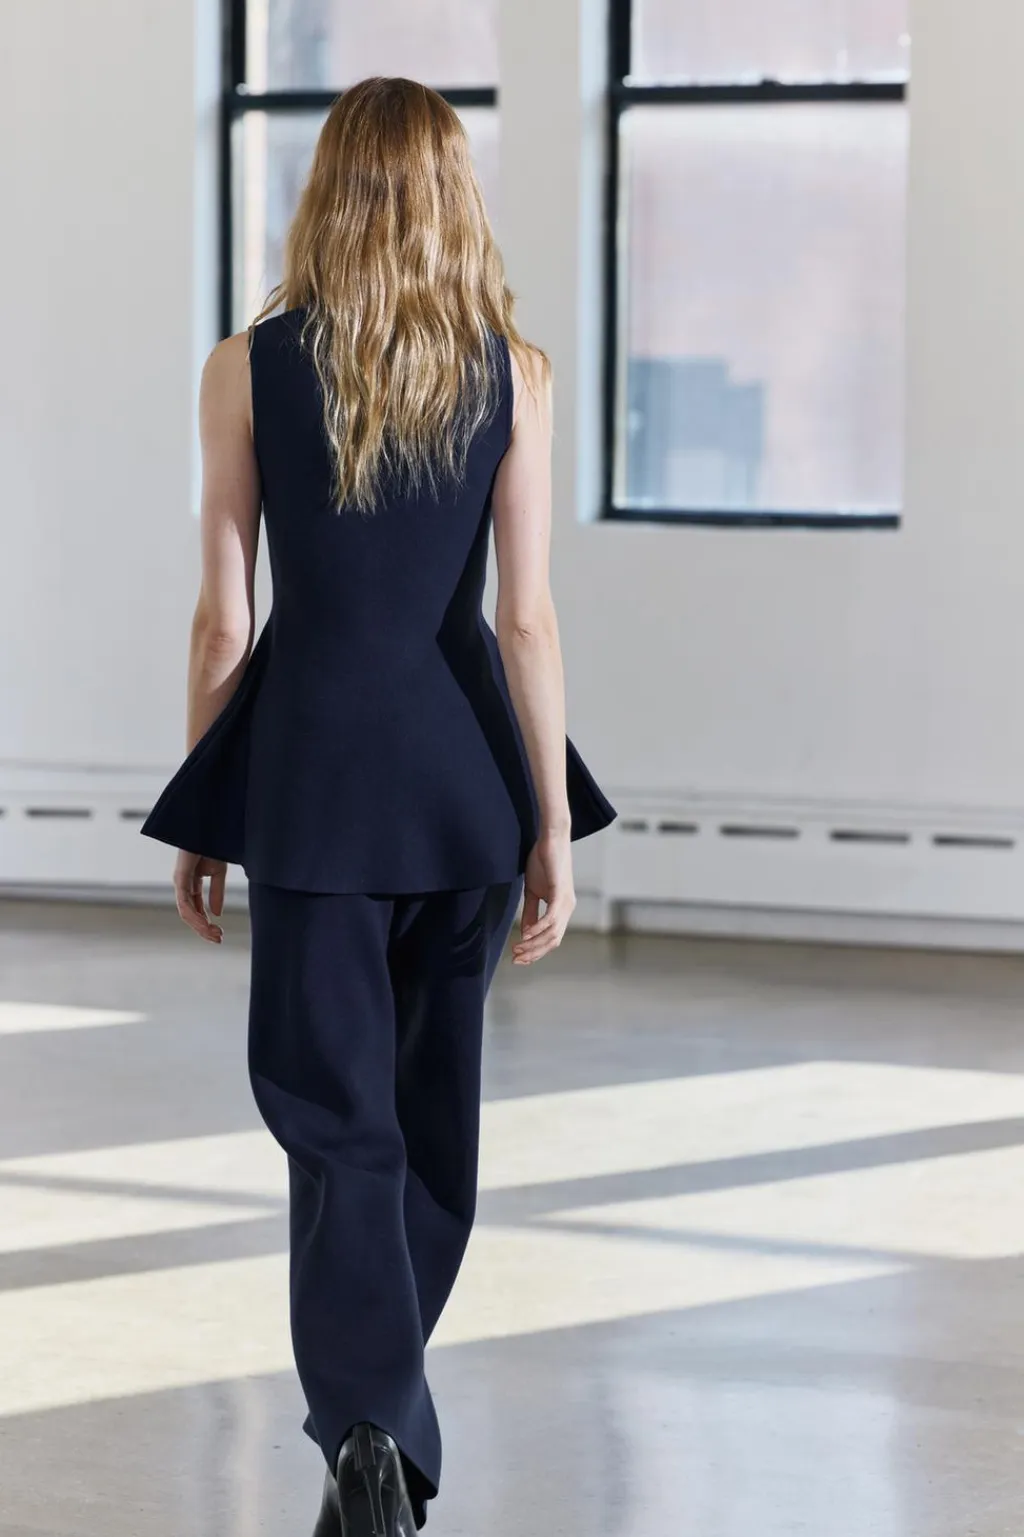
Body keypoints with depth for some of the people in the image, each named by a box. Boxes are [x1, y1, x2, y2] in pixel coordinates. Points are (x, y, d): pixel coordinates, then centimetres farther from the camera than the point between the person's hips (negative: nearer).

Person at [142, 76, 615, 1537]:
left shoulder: (248, 368, -4)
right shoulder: (513, 372, -2)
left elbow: (224, 619, -2)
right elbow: (526, 618, -4)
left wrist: (201, 821, 8)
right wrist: (553, 828, 1)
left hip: (312, 767, -2)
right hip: (464, 770, 2)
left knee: (334, 1108, 1)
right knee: (435, 1099, 17)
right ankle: (380, 1392, 30)